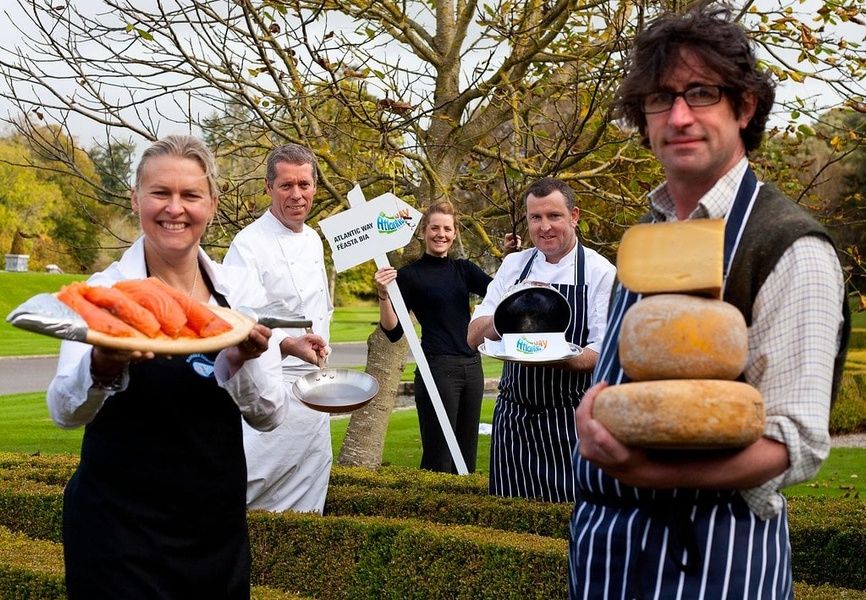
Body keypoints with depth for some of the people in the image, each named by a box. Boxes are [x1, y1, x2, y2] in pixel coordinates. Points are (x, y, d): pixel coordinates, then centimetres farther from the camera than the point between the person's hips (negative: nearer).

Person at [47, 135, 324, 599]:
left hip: (219, 525, 4)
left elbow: (269, 416, -1)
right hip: (120, 529, -3)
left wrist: (242, 363, -22)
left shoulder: (241, 292, 0)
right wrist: (104, 366, -40)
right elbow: (64, 411, -19)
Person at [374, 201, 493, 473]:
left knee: (466, 457, 10)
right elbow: (393, 331, -8)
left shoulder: (463, 269, 12)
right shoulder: (409, 275, -1)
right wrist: (383, 294, -22)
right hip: (437, 369, -5)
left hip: (472, 367, 5)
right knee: (438, 460, -4)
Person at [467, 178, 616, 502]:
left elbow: (602, 353, -9)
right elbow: (474, 337, 5)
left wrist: (554, 358, -28)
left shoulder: (600, 272, -4)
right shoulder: (513, 265, 8)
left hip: (571, 423, -4)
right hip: (513, 419, 4)